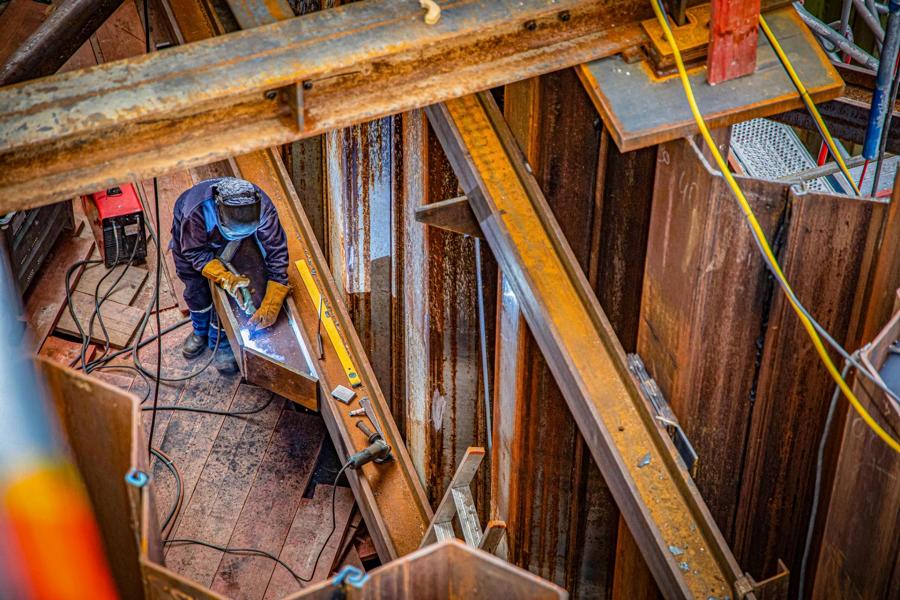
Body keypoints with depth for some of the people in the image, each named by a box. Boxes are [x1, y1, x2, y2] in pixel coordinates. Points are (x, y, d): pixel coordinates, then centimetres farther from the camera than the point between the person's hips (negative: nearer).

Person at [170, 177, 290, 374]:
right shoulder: (196, 211, -46)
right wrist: (225, 278, -43)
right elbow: (195, 252, -29)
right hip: (190, 237, -1)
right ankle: (200, 331, 37)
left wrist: (270, 306, -37)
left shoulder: (263, 208, -41)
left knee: (224, 291, -7)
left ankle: (220, 342, 15)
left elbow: (277, 253, -33)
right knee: (196, 287, 8)